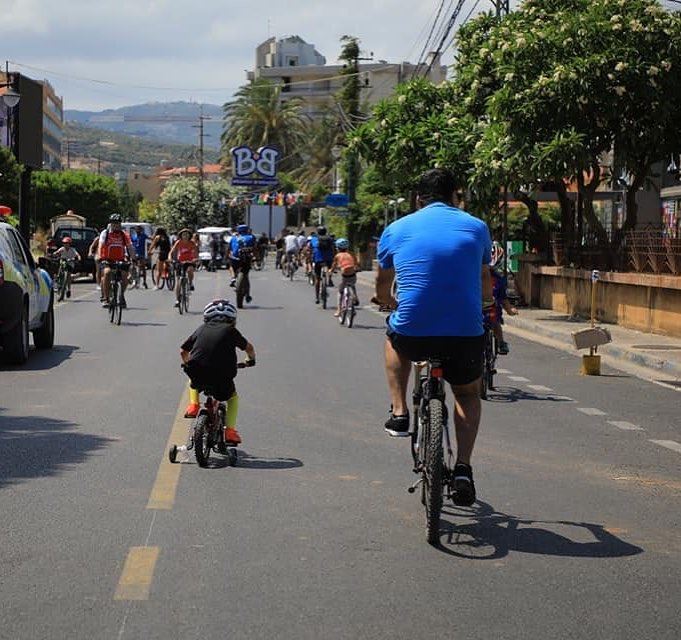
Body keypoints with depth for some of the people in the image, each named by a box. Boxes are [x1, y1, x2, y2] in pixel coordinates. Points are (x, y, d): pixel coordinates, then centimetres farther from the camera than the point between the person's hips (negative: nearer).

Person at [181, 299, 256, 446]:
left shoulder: (202, 329, 17)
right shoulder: (230, 330, 11)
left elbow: (183, 351, 24)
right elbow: (249, 348, 23)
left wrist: (187, 364, 44)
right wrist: (251, 359, 45)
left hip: (196, 372, 2)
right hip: (222, 376, -2)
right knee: (233, 397, 26)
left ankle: (193, 405, 19)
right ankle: (230, 430, 11)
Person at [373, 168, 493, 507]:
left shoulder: (397, 229, 9)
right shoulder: (476, 228, 9)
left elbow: (382, 288, 23)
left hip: (412, 334, 0)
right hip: (465, 335, 0)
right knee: (468, 395, 28)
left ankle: (399, 412, 27)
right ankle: (463, 467, 11)